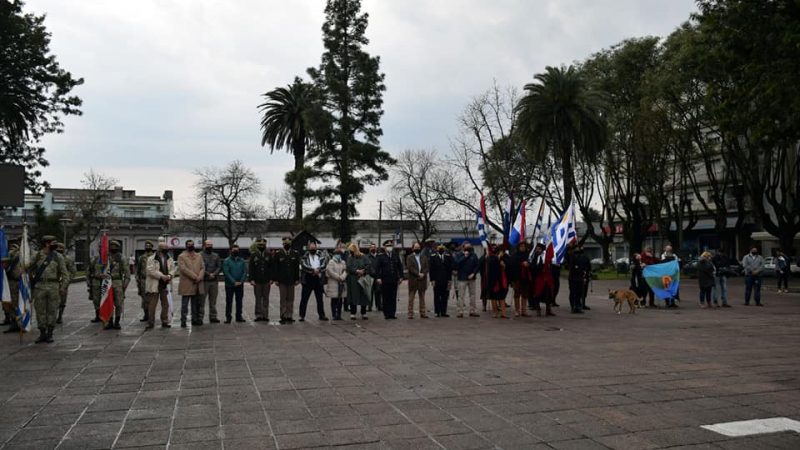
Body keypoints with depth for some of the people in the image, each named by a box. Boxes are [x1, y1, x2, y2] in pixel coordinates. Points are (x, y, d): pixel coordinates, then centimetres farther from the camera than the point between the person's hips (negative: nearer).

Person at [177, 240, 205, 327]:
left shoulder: (199, 256, 16)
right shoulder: (181, 256, -1)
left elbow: (202, 268, 8)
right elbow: (183, 269, -13)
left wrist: (199, 277, -10)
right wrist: (194, 277, -16)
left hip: (197, 284, 5)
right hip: (186, 284, -5)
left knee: (196, 304, 10)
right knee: (185, 304, -3)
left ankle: (195, 320, 18)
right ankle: (183, 321, 0)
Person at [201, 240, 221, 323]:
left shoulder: (216, 256, 14)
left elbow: (219, 266, 7)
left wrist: (214, 274, -10)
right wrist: (208, 274, -15)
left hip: (214, 280, 4)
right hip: (204, 281, -4)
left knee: (213, 301, 10)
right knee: (202, 300, -3)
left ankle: (213, 317, 15)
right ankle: (200, 317, 1)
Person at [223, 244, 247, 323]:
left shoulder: (241, 261, 8)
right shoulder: (227, 261, -2)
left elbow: (245, 272, 4)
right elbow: (226, 273, -9)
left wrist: (241, 281, -10)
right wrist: (234, 282, -15)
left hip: (240, 285, 3)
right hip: (229, 285, -3)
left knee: (239, 301, 8)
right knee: (229, 301, -1)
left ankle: (239, 316, 16)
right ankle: (228, 317, 5)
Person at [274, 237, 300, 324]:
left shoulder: (295, 254, 6)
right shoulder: (278, 254, 3)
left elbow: (297, 268, 6)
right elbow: (276, 268, 1)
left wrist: (297, 279, 0)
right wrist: (276, 279, -4)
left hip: (291, 280, 1)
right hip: (282, 281, -1)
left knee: (290, 299, 4)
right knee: (283, 299, 1)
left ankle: (289, 316, 9)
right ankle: (283, 317, 4)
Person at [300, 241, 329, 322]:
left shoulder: (321, 255, 6)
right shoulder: (304, 256, -1)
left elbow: (324, 264, -5)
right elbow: (304, 265, -14)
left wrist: (318, 270, -19)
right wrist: (313, 270, -23)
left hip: (318, 279, 2)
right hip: (307, 279, -2)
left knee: (320, 299, 10)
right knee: (304, 299, 2)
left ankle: (321, 315, 19)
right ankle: (302, 316, 8)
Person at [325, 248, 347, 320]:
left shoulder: (343, 262, 16)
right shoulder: (331, 262, 0)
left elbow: (345, 271, 4)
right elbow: (330, 272, -12)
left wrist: (342, 277, -13)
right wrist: (339, 277, -12)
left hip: (342, 284, 4)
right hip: (333, 283, -4)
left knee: (340, 299, 4)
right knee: (334, 299, -2)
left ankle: (339, 314, 10)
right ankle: (334, 315, 3)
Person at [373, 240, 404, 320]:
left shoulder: (396, 256, 12)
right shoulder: (380, 257, 0)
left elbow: (400, 267, 16)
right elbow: (376, 268, -3)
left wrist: (401, 277, 8)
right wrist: (378, 278, -12)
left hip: (394, 280, 3)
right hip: (384, 281, -3)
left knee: (393, 298, 4)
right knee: (386, 298, 1)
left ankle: (393, 314, 10)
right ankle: (387, 314, 7)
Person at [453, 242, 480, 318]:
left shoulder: (473, 255, 6)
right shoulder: (458, 255, 2)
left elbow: (477, 265, 2)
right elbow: (457, 263, -15)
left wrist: (473, 273, -9)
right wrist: (465, 256, -12)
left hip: (471, 278, 3)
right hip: (462, 278, -3)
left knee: (473, 295, 6)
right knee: (461, 295, -4)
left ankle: (473, 311, 14)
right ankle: (460, 311, -1)